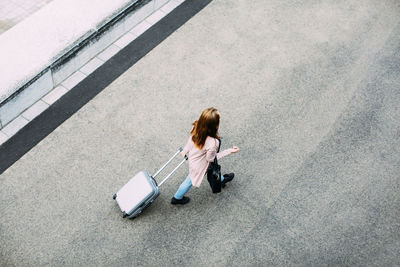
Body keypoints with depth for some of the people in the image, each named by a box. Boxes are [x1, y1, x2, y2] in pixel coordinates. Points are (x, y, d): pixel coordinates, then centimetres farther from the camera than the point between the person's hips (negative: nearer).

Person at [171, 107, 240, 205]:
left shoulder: (196, 128, -29)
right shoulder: (213, 143, -45)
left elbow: (190, 141, -7)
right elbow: (211, 159, -24)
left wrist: (185, 151, 14)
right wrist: (229, 151, -19)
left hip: (192, 157, 6)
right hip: (199, 166, -5)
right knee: (190, 181, 26)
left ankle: (221, 179, 68)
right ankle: (177, 198, 54)